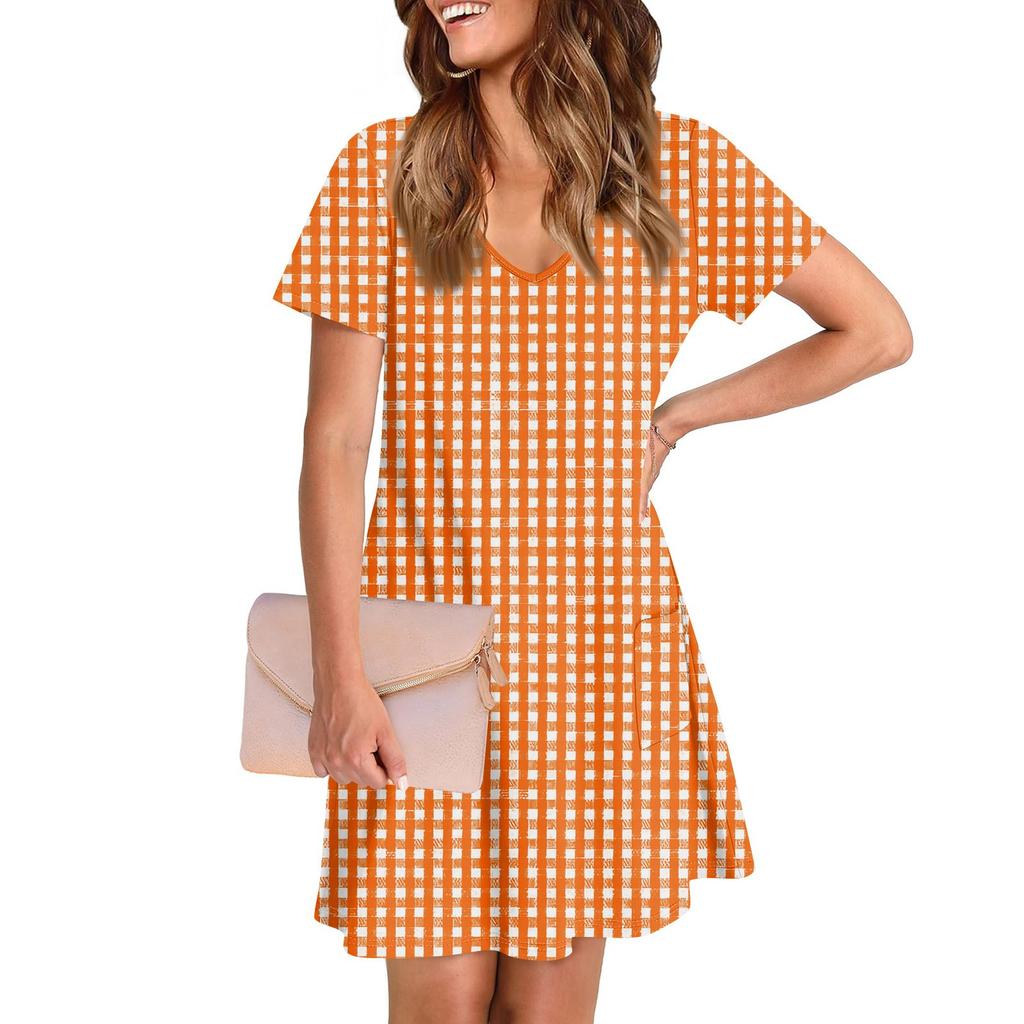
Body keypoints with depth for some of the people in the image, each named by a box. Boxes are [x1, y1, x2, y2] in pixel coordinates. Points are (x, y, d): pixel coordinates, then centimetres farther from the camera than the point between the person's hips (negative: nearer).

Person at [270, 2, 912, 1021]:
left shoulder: (686, 169, -2)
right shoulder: (382, 169, -3)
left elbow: (879, 332, 7)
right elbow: (335, 441, -5)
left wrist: (673, 419, 3)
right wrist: (339, 677, -10)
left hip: (599, 648, 1)